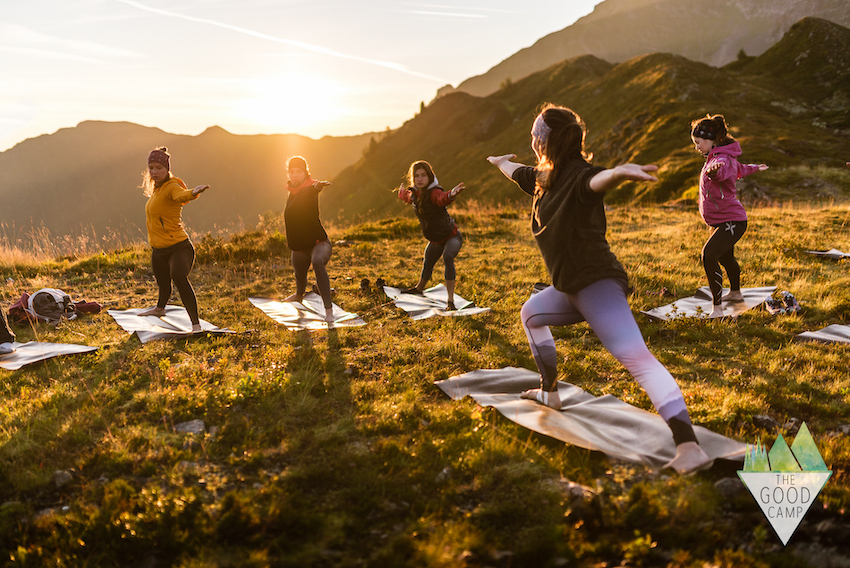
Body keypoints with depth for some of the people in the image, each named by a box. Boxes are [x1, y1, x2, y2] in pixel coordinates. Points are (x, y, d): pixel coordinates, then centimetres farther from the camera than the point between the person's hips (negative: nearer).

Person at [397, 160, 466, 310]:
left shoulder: (433, 193, -32)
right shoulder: (414, 195, -7)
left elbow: (442, 198, -58)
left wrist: (451, 194, -81)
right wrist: (402, 192, 43)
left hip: (451, 236, -8)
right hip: (435, 240, 8)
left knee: (447, 257, -35)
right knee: (428, 264, 28)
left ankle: (450, 300, -35)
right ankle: (419, 288, 59)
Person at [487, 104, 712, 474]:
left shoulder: (578, 175, -16)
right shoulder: (543, 177, 12)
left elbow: (597, 181, -41)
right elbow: (516, 172, 35)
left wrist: (617, 173, -64)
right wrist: (499, 162, 56)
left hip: (598, 283, -10)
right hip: (570, 289, 10)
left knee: (635, 356, -26)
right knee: (531, 313, 32)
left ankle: (689, 447, -39)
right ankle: (550, 393, 43)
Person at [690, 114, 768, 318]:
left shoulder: (722, 159, -22)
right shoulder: (717, 157, 10)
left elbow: (723, 170, -48)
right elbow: (739, 169, 31)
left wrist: (714, 170, -72)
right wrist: (753, 168, 53)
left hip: (731, 222, -11)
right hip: (721, 222, 11)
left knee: (708, 255, -26)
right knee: (725, 257, 29)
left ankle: (717, 308, -24)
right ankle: (735, 293, 54)